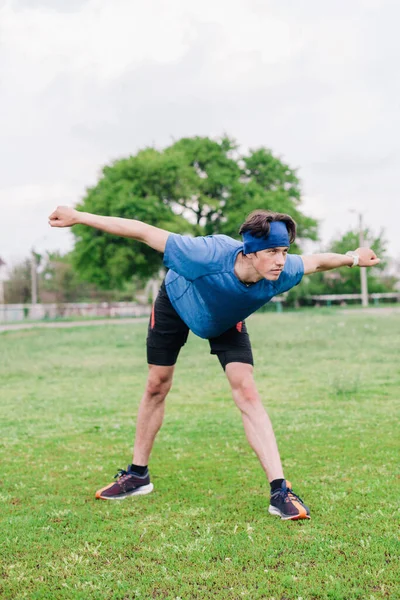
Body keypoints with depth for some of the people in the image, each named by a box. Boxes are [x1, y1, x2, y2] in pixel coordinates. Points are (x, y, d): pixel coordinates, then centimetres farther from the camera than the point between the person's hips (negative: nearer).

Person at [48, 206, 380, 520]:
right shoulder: (209, 256, -46)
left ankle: (279, 491, -14)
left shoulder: (282, 272, -35)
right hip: (176, 302, -1)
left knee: (246, 392, -15)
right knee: (156, 387, 8)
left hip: (227, 321, 2)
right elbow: (143, 231, -39)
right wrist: (79, 217, -37)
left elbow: (316, 261, -12)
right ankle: (138, 475, 27)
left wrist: (352, 258, 2)